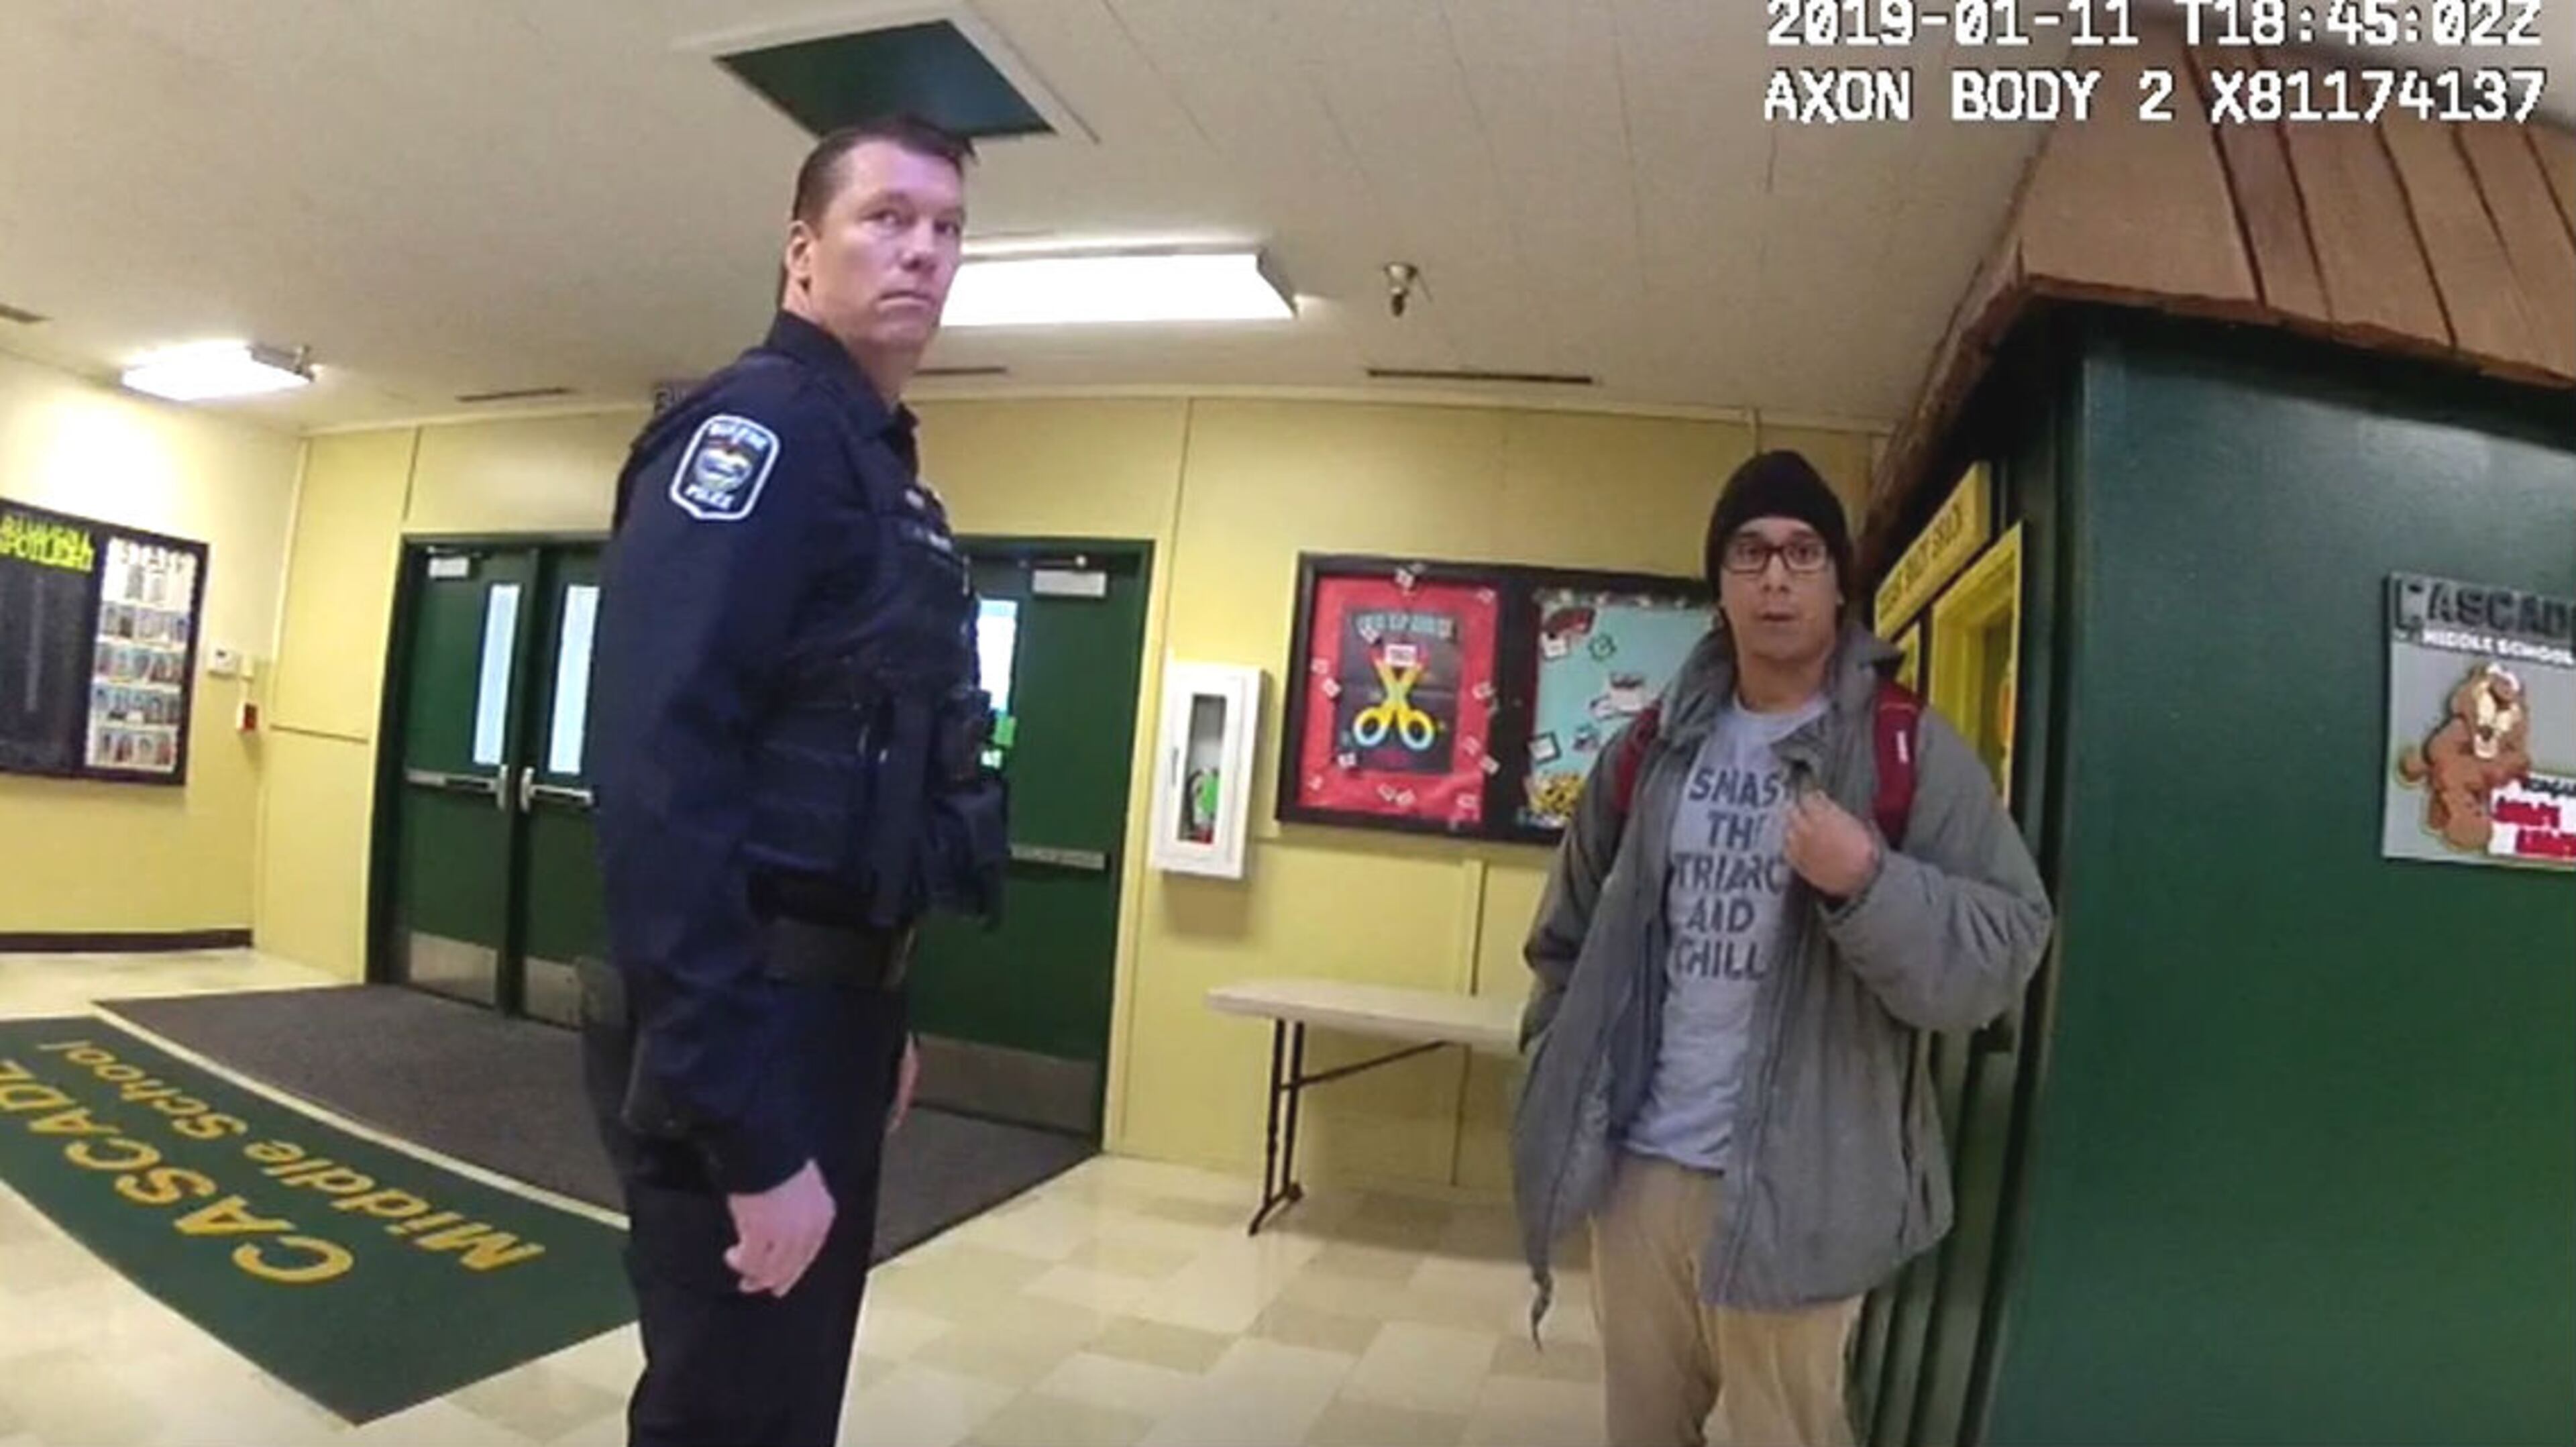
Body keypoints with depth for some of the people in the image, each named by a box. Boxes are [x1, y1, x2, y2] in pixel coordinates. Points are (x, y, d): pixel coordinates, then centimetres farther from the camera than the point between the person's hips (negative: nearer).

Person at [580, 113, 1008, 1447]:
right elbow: (656, 771, -26)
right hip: (740, 1034, -9)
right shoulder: (759, 428, -14)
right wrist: (750, 1128, -26)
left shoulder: (884, 468, 15)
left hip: (828, 1005, 9)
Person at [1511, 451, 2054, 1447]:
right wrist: (1558, 1087, 9)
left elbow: (2001, 954, -12)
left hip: (1797, 1190, -4)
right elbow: (1570, 936, 15)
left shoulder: (1913, 752, -6)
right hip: (1637, 1168, 4)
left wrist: (1869, 882, -28)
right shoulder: (1654, 751, 5)